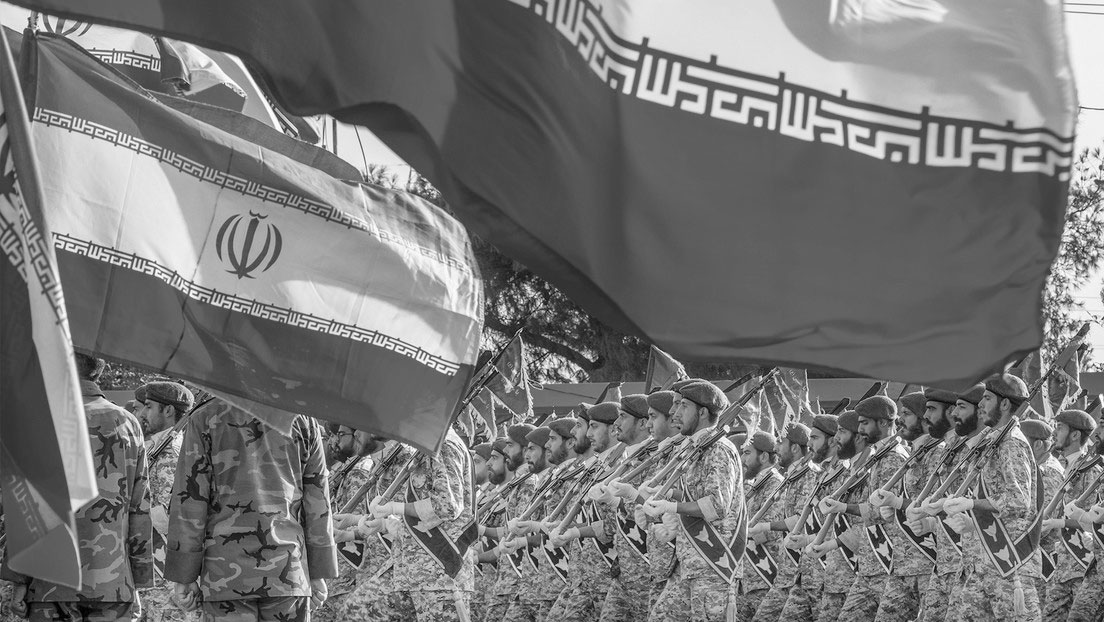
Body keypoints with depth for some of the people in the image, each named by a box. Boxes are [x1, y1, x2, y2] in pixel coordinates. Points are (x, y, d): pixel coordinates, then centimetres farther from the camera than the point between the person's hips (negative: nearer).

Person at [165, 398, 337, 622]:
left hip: (227, 573, -1)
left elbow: (188, 502, -3)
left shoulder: (204, 420, -1)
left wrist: (183, 577, 1)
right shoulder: (303, 421, 5)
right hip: (287, 571, 2)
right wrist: (319, 573, 11)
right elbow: (317, 504, 6)